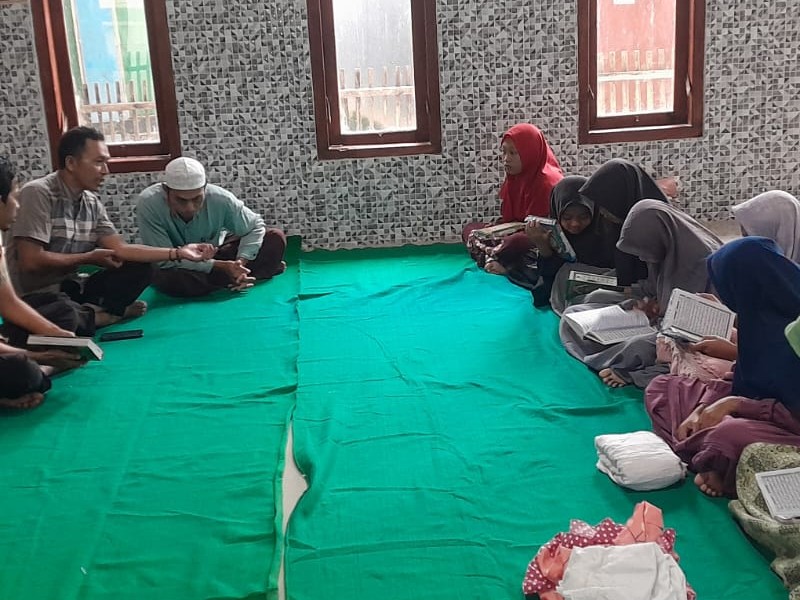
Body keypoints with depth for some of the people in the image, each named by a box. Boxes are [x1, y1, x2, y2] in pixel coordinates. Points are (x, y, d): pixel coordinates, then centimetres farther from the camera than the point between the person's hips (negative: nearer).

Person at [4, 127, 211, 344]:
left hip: (71, 289, 8)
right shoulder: (38, 194, -16)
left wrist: (177, 253, -6)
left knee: (140, 269, -2)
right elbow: (31, 261, -22)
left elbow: (119, 249, 2)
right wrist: (88, 259, -9)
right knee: (66, 316, -40)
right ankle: (98, 315, -8)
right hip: (35, 298, -7)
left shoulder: (92, 203, 6)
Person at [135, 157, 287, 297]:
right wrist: (220, 267, -35)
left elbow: (255, 226, -9)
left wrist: (241, 262, -27)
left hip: (215, 255, 1)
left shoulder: (219, 199, -25)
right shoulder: (148, 204, -31)